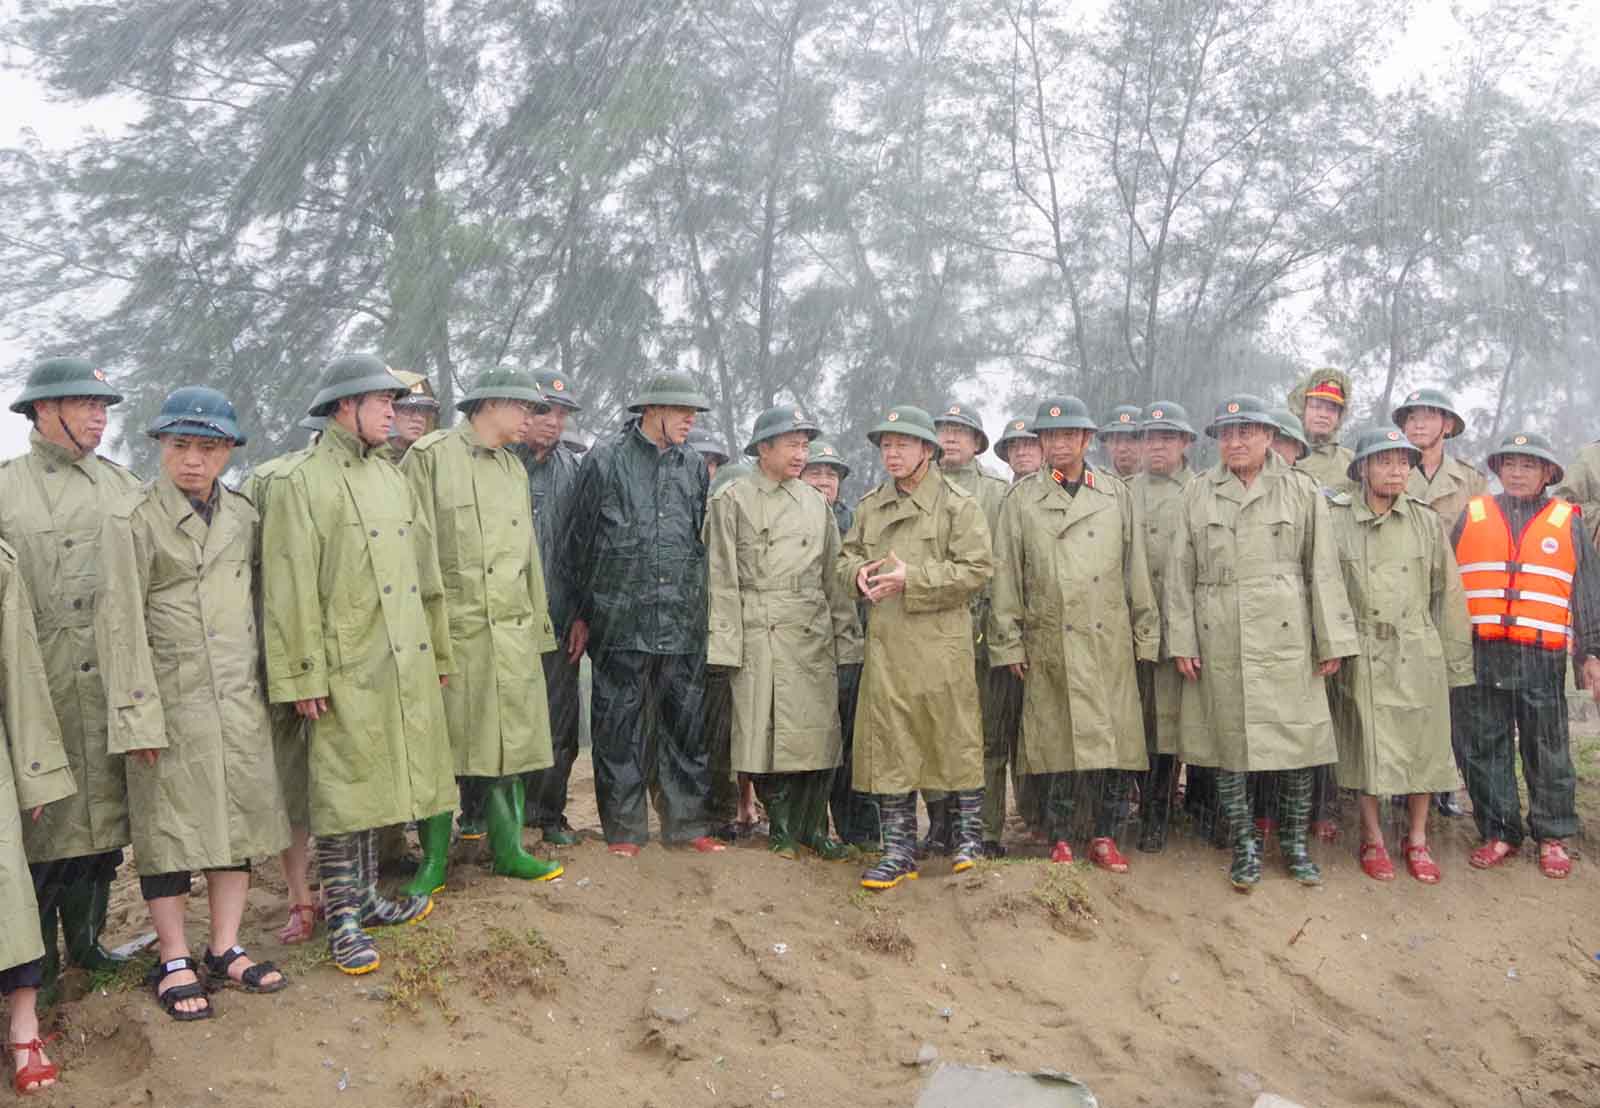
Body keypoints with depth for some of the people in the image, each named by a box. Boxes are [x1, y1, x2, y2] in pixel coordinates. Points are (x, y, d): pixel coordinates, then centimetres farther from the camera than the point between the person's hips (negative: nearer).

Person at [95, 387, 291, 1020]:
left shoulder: (244, 516, 8)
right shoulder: (132, 520, -7)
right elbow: (120, 624, -10)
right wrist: (139, 717, -14)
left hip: (241, 701, 5)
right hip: (170, 701, -5)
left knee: (240, 821, 9)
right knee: (169, 827, 4)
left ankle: (225, 950, 22)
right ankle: (174, 963, 15)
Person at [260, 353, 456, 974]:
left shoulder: (391, 476, 15)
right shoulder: (300, 483, -8)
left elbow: (425, 571, 18)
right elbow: (291, 591, -12)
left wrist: (438, 652, 18)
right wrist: (303, 676, -14)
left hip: (404, 666, 7)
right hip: (346, 669, -7)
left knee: (376, 786, 16)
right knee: (344, 795, 0)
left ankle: (365, 898, 29)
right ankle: (341, 921, 10)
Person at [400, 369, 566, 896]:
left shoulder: (515, 469, 17)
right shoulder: (430, 455, -4)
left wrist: (538, 629, 16)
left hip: (513, 634, 6)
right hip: (451, 631, -6)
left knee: (511, 744, 10)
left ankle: (508, 848, 22)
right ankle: (433, 860, 14)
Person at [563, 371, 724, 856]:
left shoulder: (695, 466, 12)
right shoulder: (605, 459, 0)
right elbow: (581, 540, 2)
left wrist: (701, 608, 14)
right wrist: (581, 612, 2)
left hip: (682, 623, 4)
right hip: (621, 619, -3)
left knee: (687, 721, 7)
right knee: (619, 725, 3)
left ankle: (686, 822, 18)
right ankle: (623, 828, 14)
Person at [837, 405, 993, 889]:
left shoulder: (958, 504, -3)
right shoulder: (869, 506, 13)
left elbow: (977, 569, -10)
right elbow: (845, 558, 21)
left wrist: (913, 578, -17)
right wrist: (859, 573, -4)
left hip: (942, 643, -4)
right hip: (885, 644, 5)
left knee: (956, 740, 5)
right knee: (889, 746, 5)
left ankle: (970, 835, 23)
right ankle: (899, 849, 14)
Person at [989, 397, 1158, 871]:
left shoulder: (1116, 494, 9)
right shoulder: (1022, 498, 5)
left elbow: (1136, 570, 11)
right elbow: (1005, 575, 4)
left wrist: (1145, 635, 7)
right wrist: (1009, 644, -1)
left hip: (1110, 641, 2)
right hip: (1050, 645, -1)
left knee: (1117, 743, 1)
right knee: (1059, 743, 0)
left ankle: (1104, 836, 16)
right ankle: (1059, 840, 13)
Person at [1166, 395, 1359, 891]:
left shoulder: (1302, 492, 5)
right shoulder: (1199, 493, 8)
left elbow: (1323, 571, 4)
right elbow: (1180, 572, 6)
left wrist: (1331, 642, 0)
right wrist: (1182, 641, 0)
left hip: (1286, 638, -1)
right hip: (1219, 642, 1)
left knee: (1298, 744, 3)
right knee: (1227, 744, 4)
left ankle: (1295, 843, 19)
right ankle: (1244, 847, 16)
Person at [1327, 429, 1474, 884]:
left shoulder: (1427, 523, 6)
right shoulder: (1335, 521, -1)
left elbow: (1448, 595, 8)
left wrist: (1454, 661, 6)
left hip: (1419, 655, 2)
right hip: (1361, 656, -2)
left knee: (1423, 748, 7)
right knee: (1368, 750, 4)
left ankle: (1417, 840, 22)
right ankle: (1372, 840, 19)